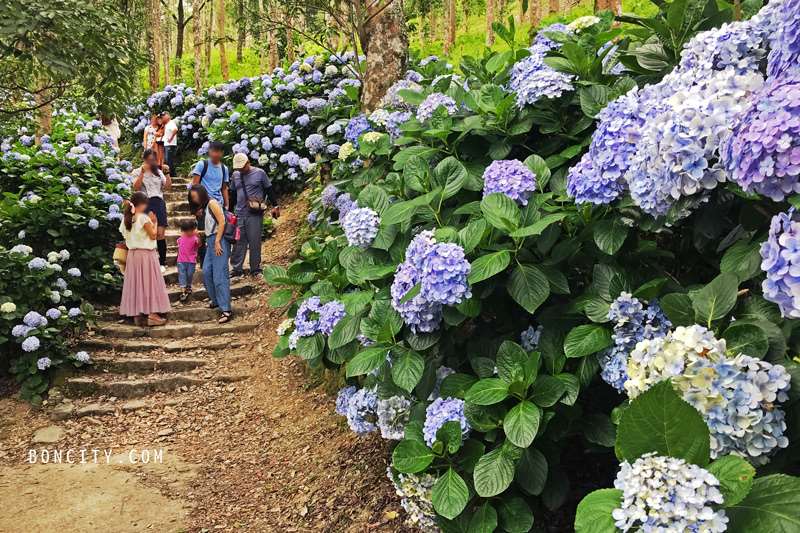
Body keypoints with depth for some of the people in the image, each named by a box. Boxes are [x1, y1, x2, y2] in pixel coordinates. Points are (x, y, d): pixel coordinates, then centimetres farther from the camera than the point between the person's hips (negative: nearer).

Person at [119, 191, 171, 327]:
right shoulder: (144, 218, -15)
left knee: (136, 283, 9)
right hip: (146, 254, -7)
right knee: (148, 283, -1)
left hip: (133, 254, 7)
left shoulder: (126, 219, 6)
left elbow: (126, 236, 11)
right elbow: (153, 235, -12)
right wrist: (153, 222, 0)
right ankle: (152, 314, -1)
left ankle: (137, 314, 11)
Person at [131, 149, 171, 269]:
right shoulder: (137, 172, 9)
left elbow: (168, 187, 11)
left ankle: (162, 262, 0)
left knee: (160, 233, -6)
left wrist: (167, 172, 1)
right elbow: (136, 187, -7)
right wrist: (142, 172, -11)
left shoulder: (159, 172, 18)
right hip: (145, 204, -2)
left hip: (158, 203, 2)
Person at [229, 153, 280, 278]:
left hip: (255, 215, -4)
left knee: (255, 242, 1)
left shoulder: (260, 173, 0)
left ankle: (255, 269, 10)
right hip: (239, 214, 4)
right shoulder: (235, 175, 12)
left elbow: (269, 190, 5)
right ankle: (236, 268, 10)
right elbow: (233, 194, 20)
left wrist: (275, 206, 3)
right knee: (238, 242, 4)